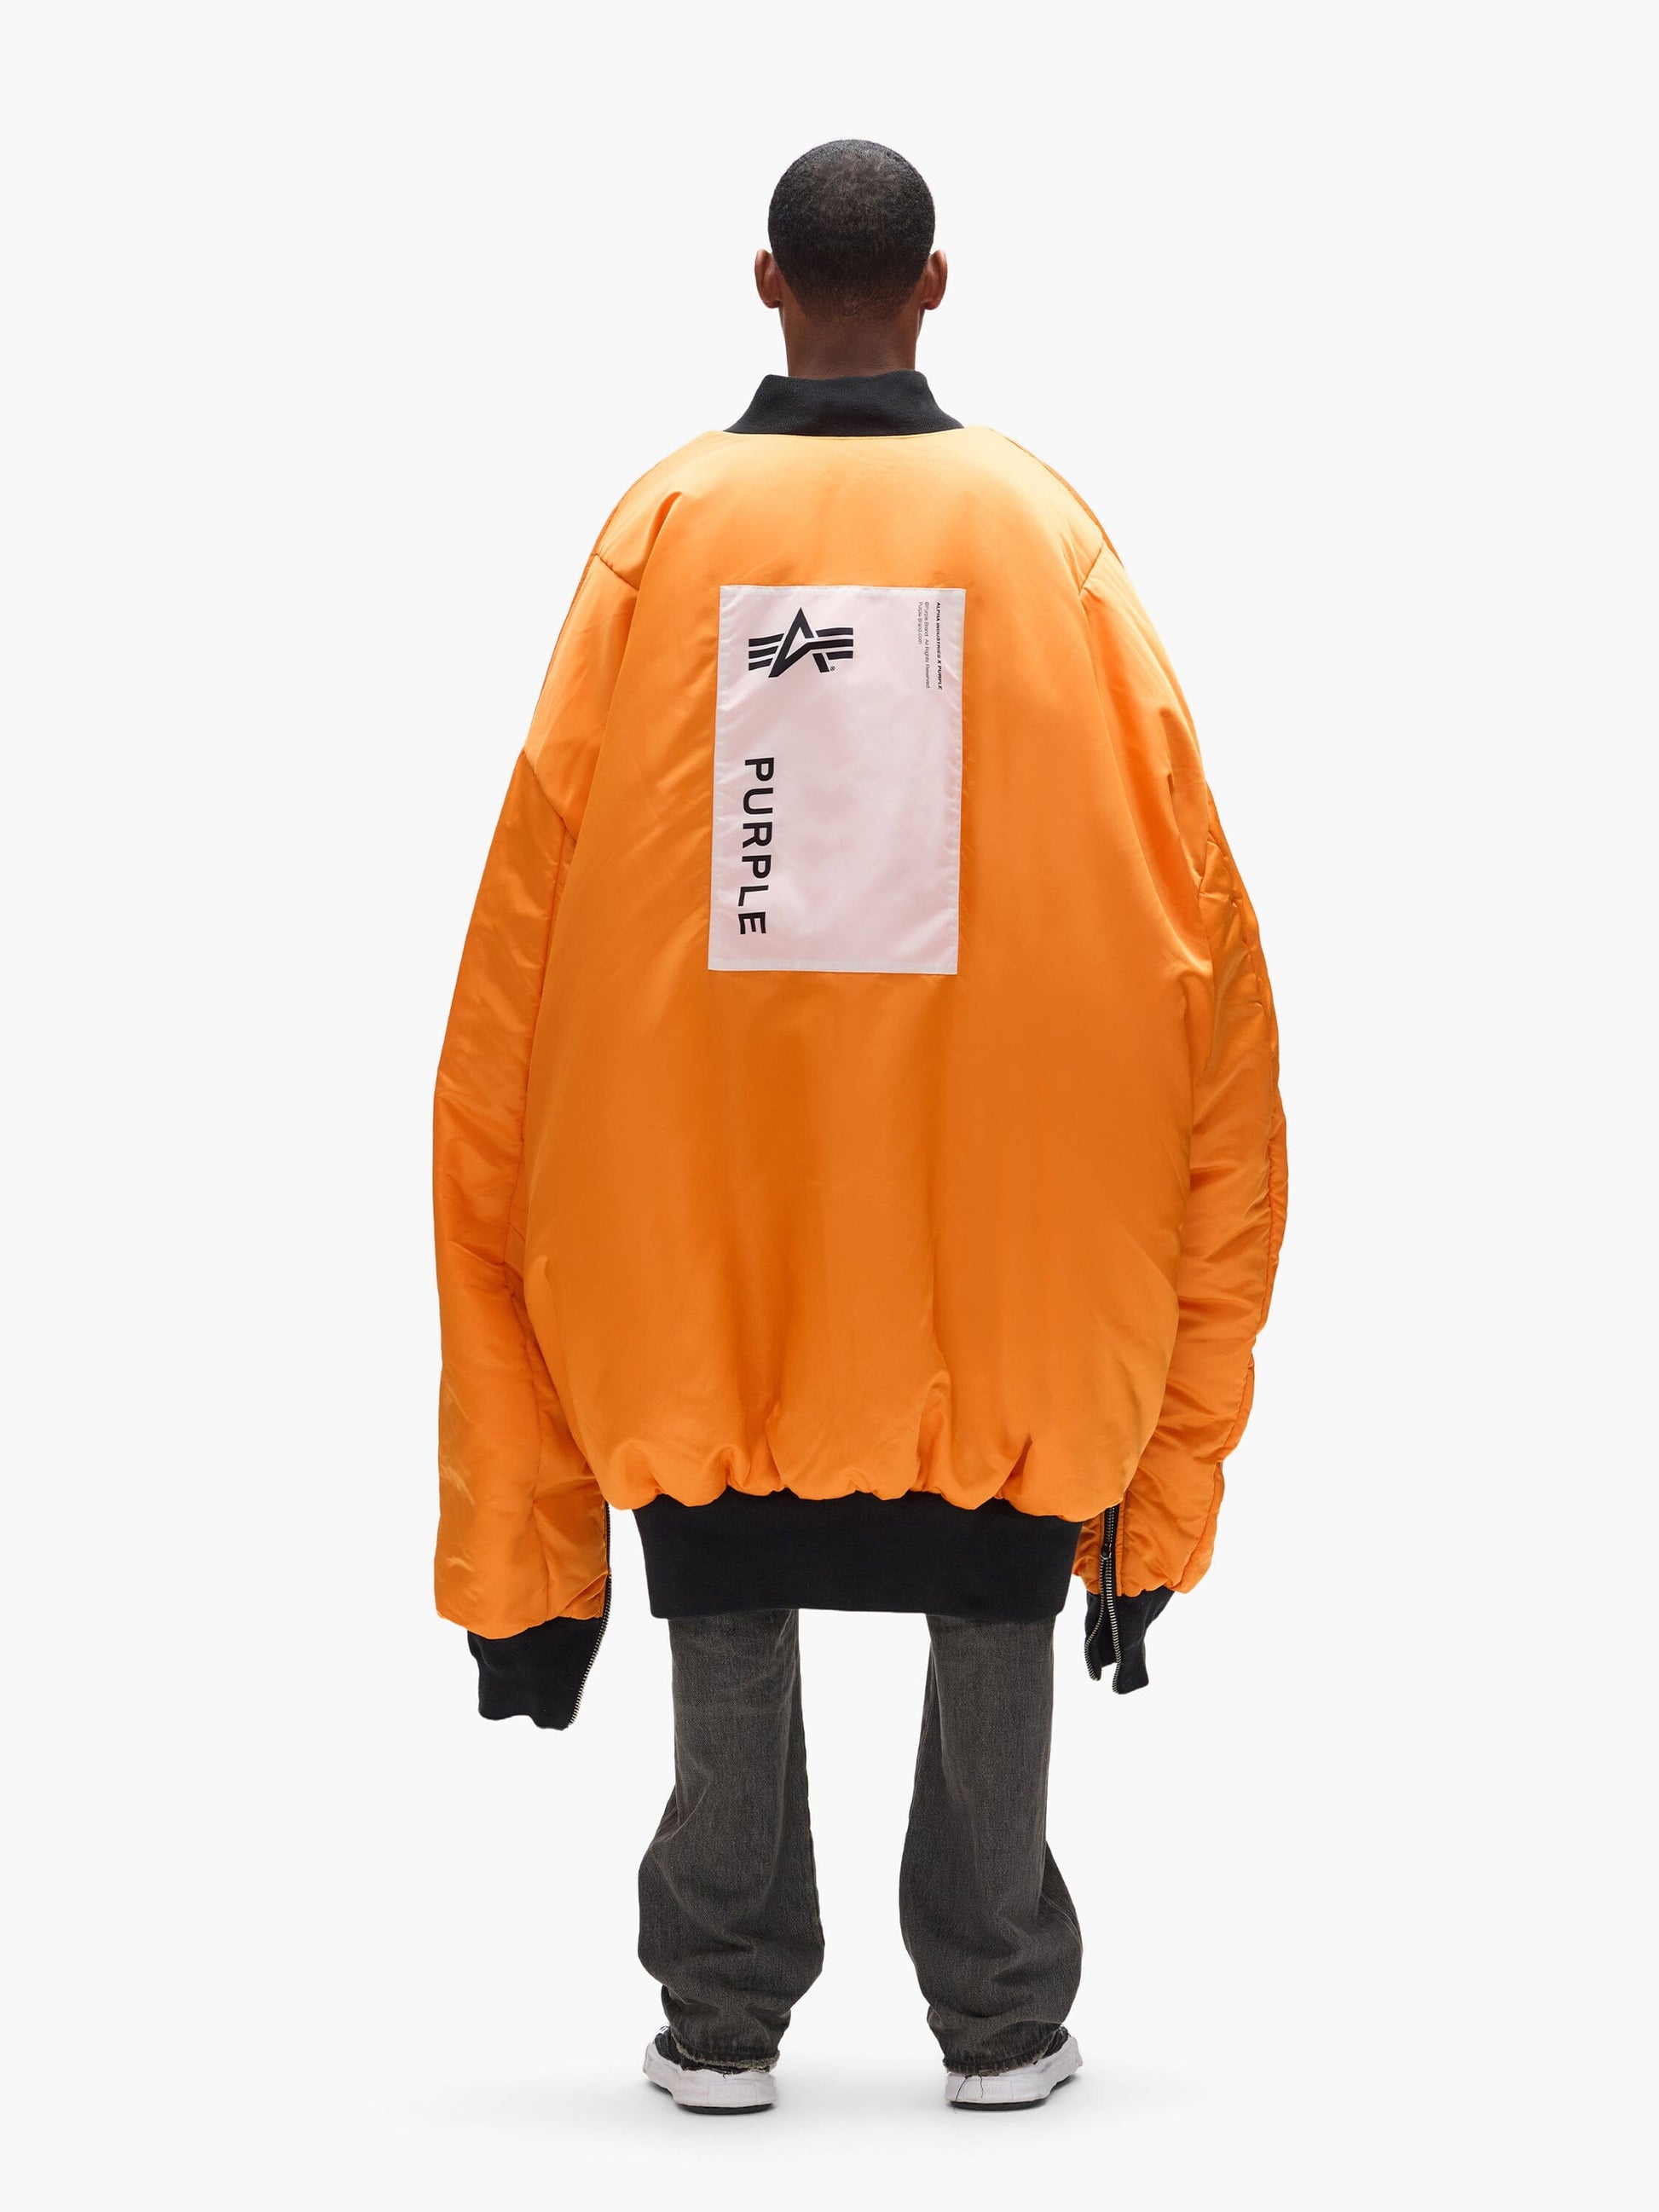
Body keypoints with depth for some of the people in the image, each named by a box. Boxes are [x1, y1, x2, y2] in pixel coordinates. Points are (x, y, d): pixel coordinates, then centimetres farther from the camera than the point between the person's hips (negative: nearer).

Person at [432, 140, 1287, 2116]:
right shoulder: (1047, 532, -1)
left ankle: (722, 2015, 17)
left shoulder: (661, 529, -2)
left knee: (730, 1612, 11)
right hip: (1007, 1212, 0)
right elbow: (1172, 878, -1)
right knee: (994, 1613, 11)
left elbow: (548, 883, -2)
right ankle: (998, 2015, 16)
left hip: (703, 1206, 0)